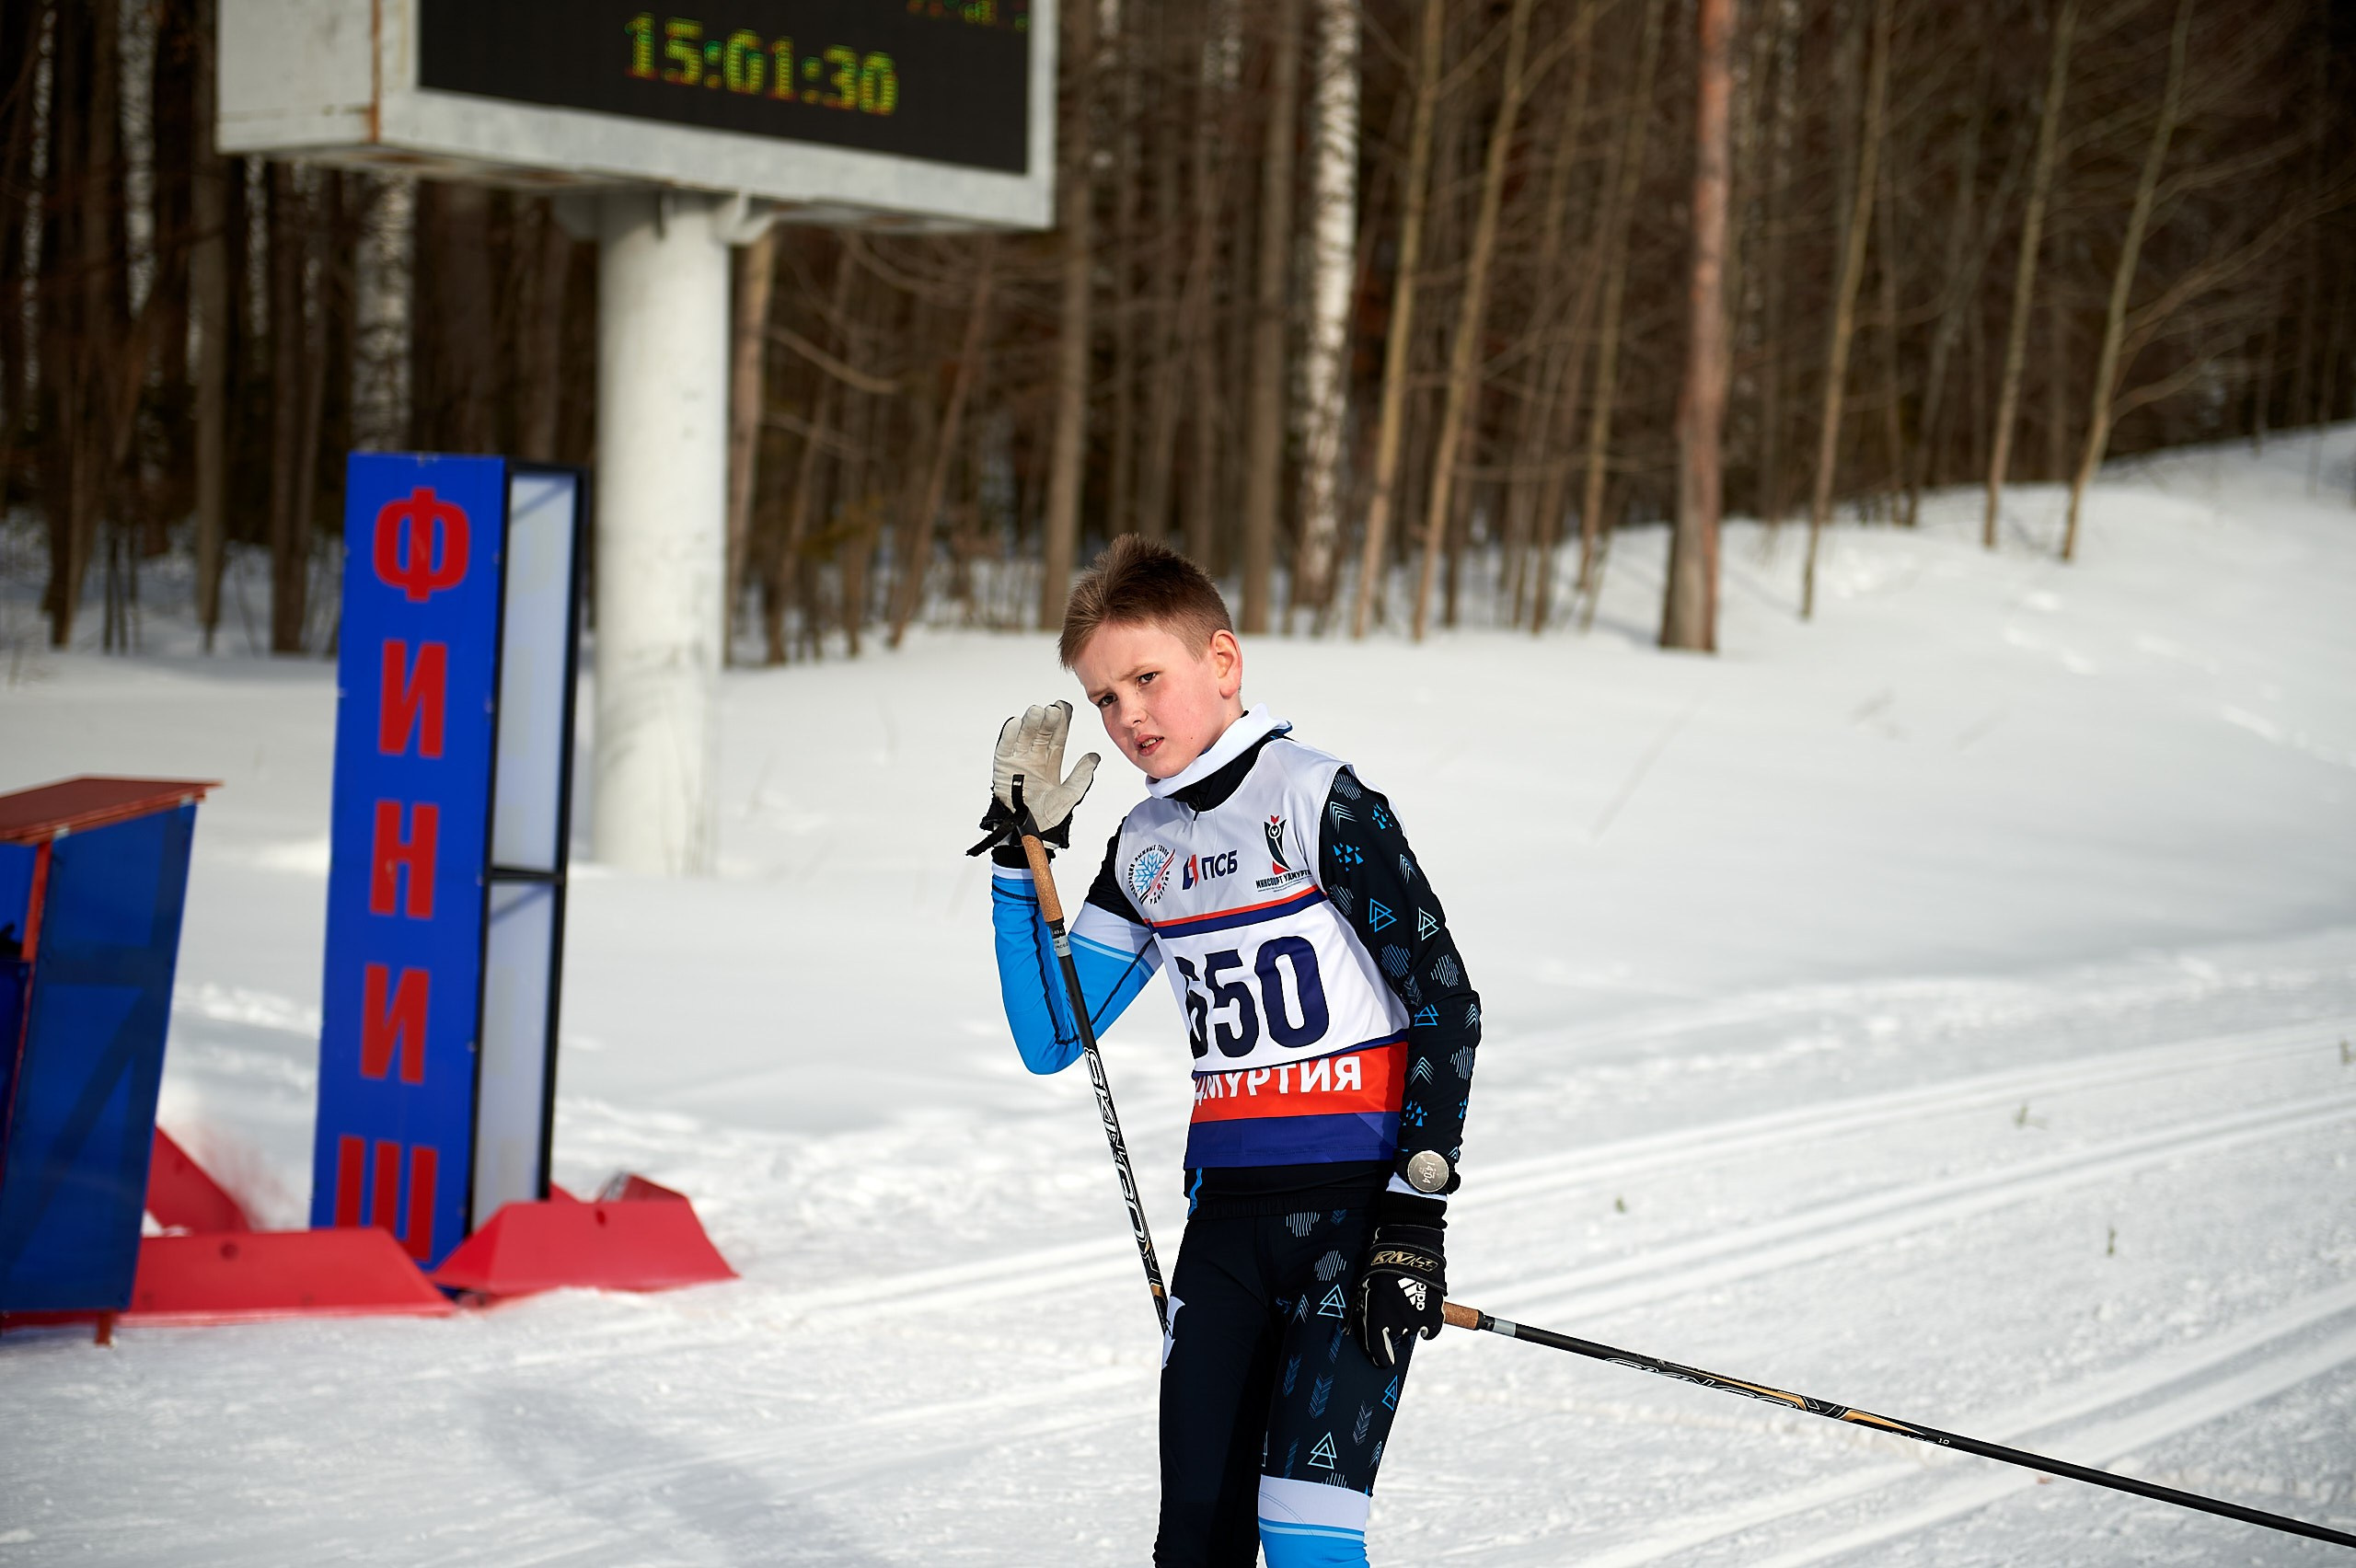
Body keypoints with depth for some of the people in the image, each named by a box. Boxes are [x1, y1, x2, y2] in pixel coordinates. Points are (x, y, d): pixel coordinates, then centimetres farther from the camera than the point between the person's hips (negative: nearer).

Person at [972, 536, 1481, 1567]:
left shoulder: (1319, 801, -8)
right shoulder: (1145, 850, 12)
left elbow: (1446, 1002, -10)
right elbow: (1050, 1040, 15)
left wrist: (1416, 1211, -15)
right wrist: (1020, 856, 6)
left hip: (1357, 1200, -6)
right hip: (1228, 1210, 7)